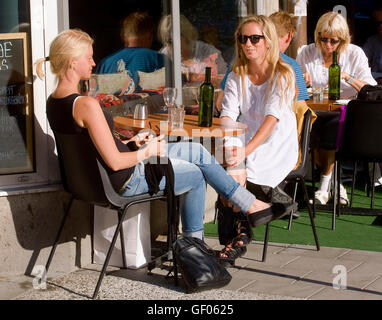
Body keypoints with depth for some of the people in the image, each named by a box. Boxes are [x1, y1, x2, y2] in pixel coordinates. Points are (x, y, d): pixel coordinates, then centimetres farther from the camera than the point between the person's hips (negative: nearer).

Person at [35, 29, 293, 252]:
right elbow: (115, 162, -27)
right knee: (197, 175, 13)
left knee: (197, 152, 18)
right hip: (126, 181, -9)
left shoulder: (54, 102, 2)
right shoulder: (86, 105, -29)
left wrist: (131, 143, 8)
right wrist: (148, 151, -10)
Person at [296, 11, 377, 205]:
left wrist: (347, 77, -20)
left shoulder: (355, 54, 2)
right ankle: (333, 183, -9)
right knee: (311, 130, -31)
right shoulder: (306, 53, 7)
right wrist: (302, 82, -11)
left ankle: (325, 184, -9)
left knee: (331, 130, -33)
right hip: (315, 113, 2)